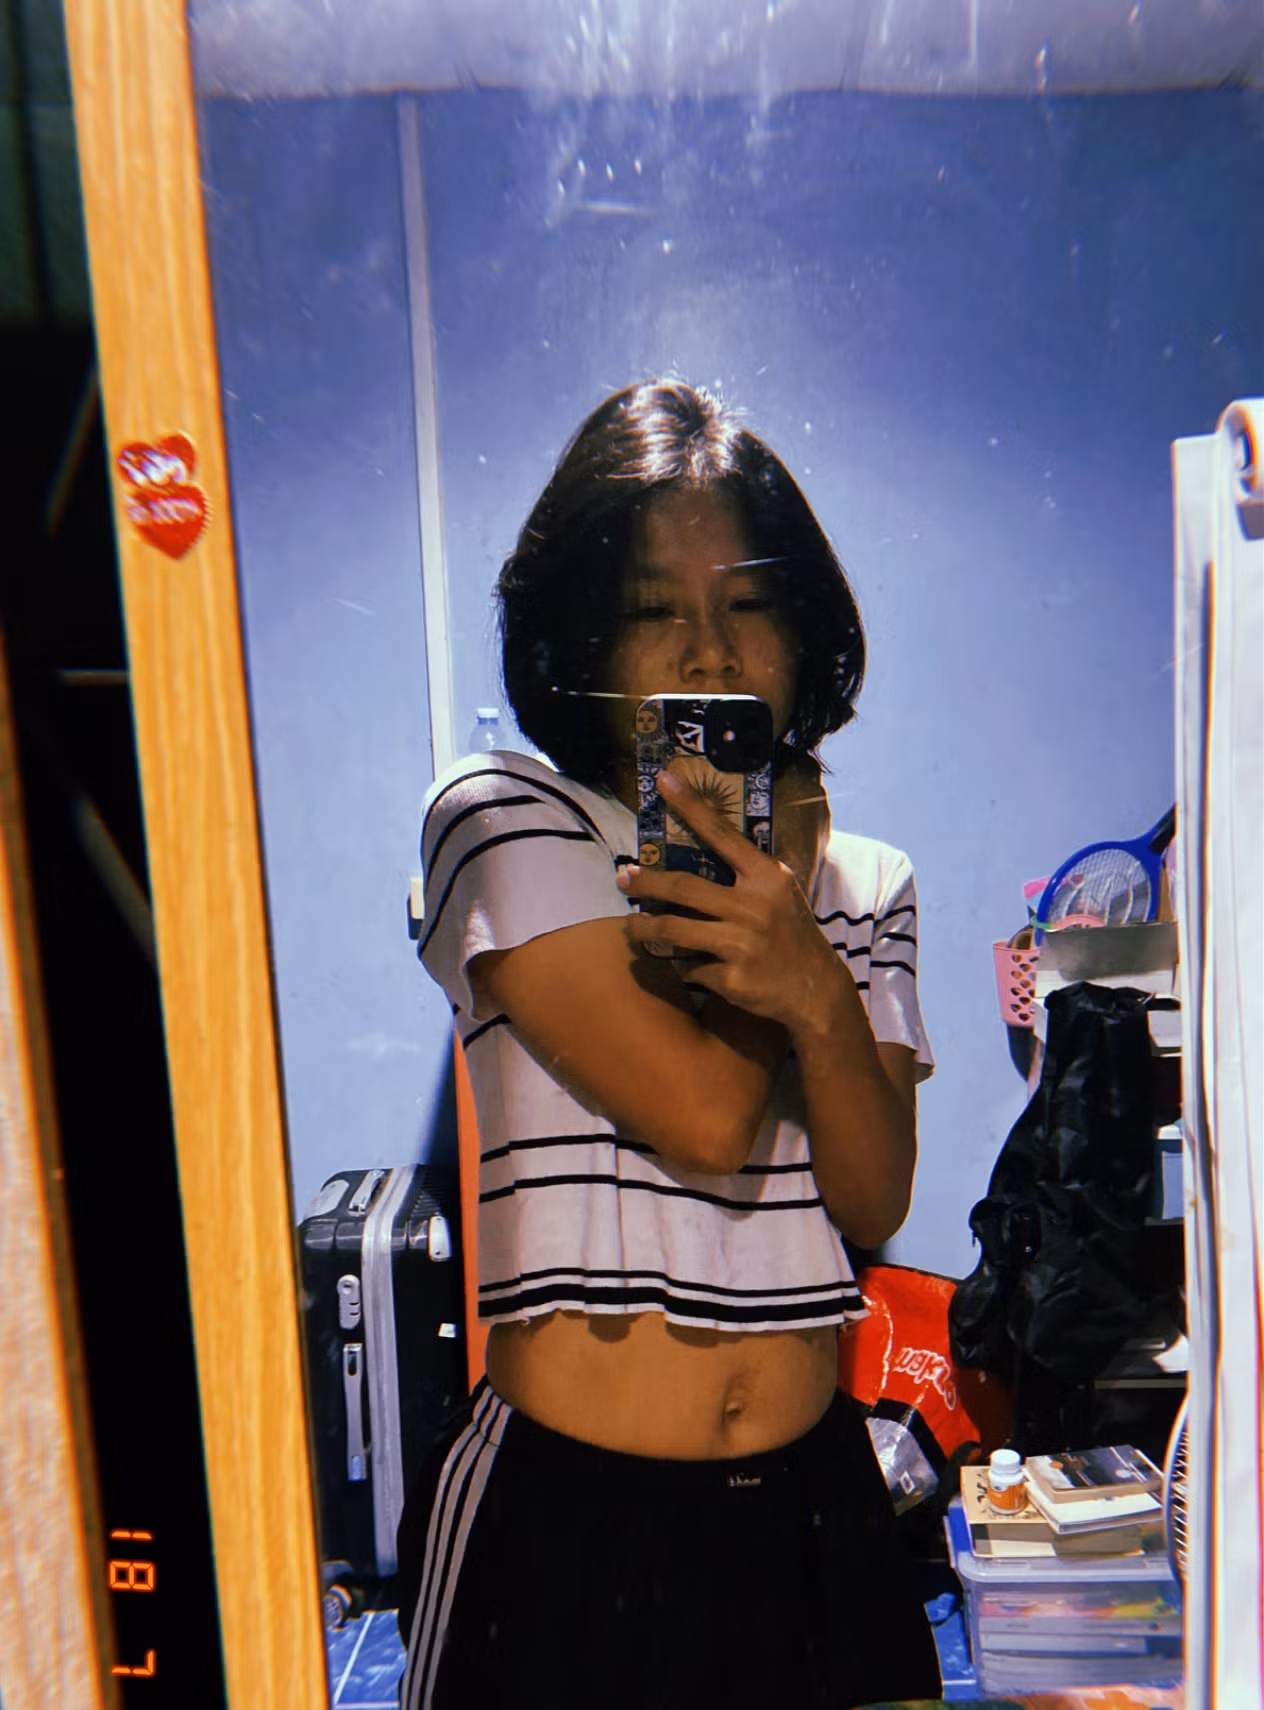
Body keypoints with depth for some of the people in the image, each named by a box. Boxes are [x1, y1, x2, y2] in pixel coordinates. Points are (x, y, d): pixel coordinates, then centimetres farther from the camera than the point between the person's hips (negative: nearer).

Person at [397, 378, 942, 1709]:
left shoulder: (864, 881, 3)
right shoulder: (502, 820, -12)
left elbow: (876, 1202, -5)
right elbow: (704, 1113, -21)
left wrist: (819, 988, -23)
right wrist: (786, 845, -10)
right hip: (570, 1508, -3)